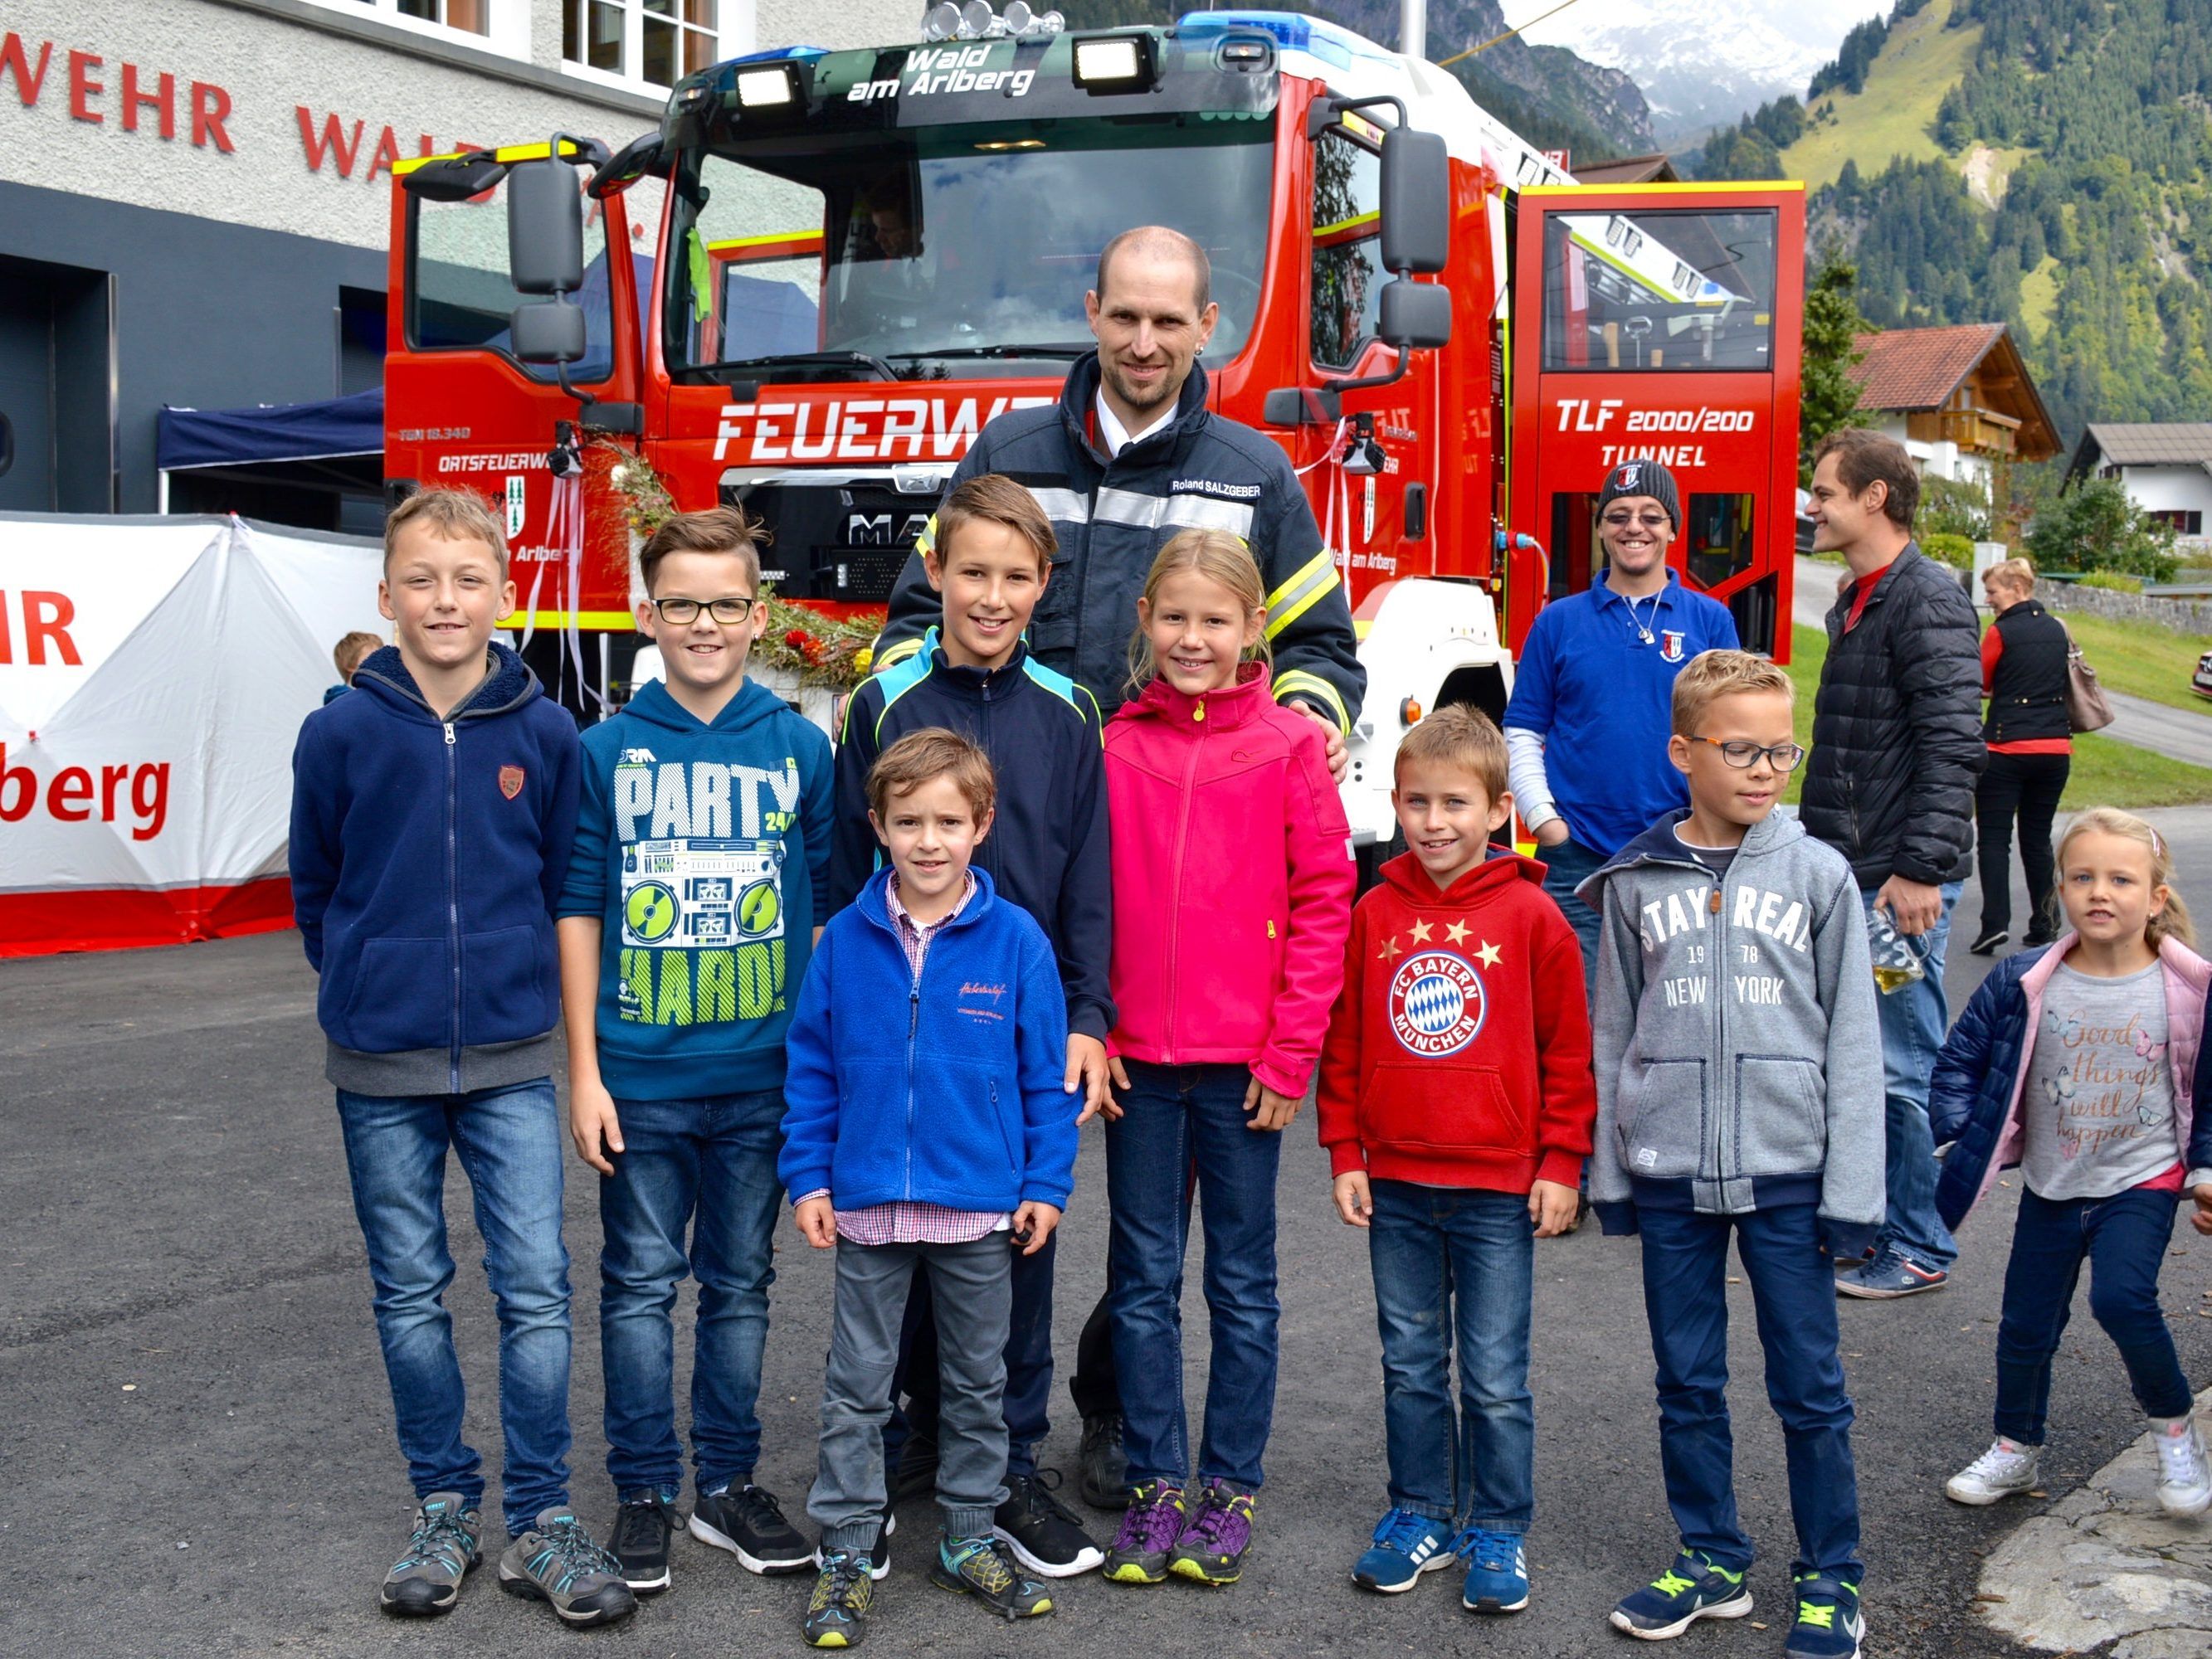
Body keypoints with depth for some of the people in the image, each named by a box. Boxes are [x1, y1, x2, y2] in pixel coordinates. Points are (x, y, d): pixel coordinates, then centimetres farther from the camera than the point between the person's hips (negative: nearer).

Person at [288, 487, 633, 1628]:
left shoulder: (545, 734, -3)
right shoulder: (340, 733, -4)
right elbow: (315, 889, 8)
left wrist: (513, 980, 9)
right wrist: (372, 984, 12)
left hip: (510, 1060, 0)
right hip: (380, 1065, 0)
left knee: (535, 1287, -1)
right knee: (410, 1293, 10)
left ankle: (541, 1519, 11)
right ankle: (444, 1509, 24)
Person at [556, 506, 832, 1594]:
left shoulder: (800, 750, 1)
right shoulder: (605, 752, -2)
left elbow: (827, 910, 6)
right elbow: (579, 912, 1)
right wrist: (584, 1071, -2)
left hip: (763, 1076, 1)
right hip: (640, 1076, -1)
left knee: (740, 1282, 12)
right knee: (642, 1283, 8)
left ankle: (729, 1484, 25)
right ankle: (644, 1493, 20)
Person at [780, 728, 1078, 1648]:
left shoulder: (1016, 940, -6)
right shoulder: (847, 939, -4)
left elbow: (1046, 1074, -1)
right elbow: (811, 1066, 2)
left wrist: (1047, 1184, -3)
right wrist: (807, 1175, -1)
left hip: (983, 1208, 0)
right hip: (867, 1204, 0)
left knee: (977, 1381, 15)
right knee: (856, 1387, 9)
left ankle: (969, 1537, 30)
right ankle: (849, 1551, 21)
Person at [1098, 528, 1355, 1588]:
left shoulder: (1290, 746, -4)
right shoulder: (1114, 747, 2)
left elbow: (1323, 903, -4)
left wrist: (1291, 1051, -8)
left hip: (1244, 1062, -2)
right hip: (1138, 1061, 2)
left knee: (1242, 1283, 9)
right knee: (1144, 1280, 10)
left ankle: (1230, 1488, 21)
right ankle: (1156, 1484, 22)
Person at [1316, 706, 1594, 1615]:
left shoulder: (1530, 915, -6)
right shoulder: (1375, 914, 2)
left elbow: (1569, 1051, -2)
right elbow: (1342, 1044, 8)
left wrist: (1561, 1165, -3)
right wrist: (1344, 1155, 5)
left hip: (1498, 1189, -3)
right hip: (1395, 1185, 3)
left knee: (1495, 1377, 4)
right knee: (1410, 1365, 14)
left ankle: (1497, 1533, 19)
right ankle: (1419, 1516, 28)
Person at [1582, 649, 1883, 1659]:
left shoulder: (1817, 875, -2)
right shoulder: (1636, 883, 3)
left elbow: (1852, 1040, -1)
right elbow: (1613, 1034, 8)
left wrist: (1852, 1187, -5)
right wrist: (1610, 1173, 7)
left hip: (1786, 1170, -2)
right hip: (1669, 1175, 2)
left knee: (1810, 1388, 6)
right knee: (1687, 1384, 12)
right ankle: (1710, 1563, 27)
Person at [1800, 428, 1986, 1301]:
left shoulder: (1927, 599, -14)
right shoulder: (1856, 602, 16)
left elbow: (1954, 746, -21)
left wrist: (1922, 868, -25)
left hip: (1899, 878, -10)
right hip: (1848, 872, 10)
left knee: (1900, 1070, -3)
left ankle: (1918, 1251, 7)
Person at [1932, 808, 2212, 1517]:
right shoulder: (2023, 983, -10)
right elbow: (1961, 1059, 1)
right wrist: (1964, 1135, -9)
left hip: (2142, 1181, -2)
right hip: (2050, 1187, 2)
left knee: (2121, 1298, -22)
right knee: (2026, 1324, 10)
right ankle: (2016, 1450, 33)